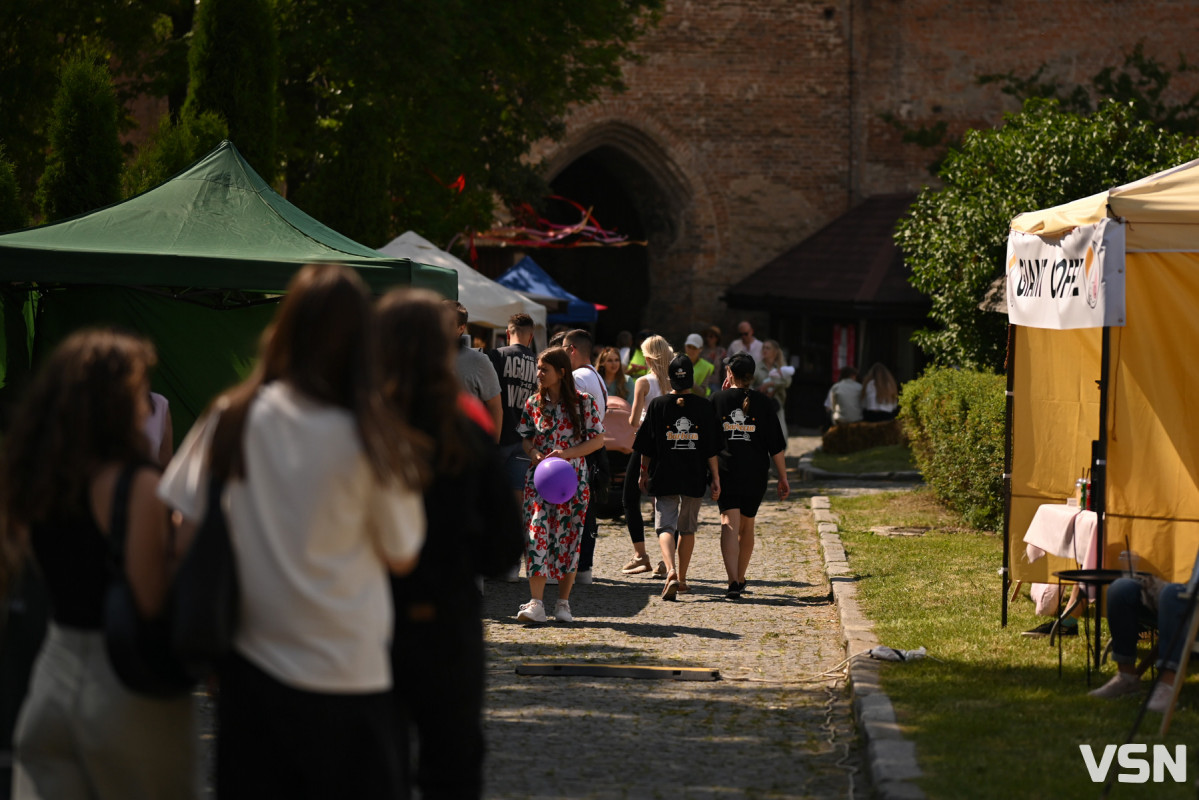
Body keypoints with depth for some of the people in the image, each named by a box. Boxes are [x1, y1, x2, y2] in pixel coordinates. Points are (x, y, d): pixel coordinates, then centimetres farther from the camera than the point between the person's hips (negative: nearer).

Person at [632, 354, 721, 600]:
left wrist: (644, 473, 12)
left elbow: (646, 446, 0)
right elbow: (711, 448, -1)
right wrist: (715, 478, 6)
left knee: (665, 526, -2)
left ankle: (671, 571, -26)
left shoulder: (657, 405, -4)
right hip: (694, 478, 2)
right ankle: (682, 578, 25)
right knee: (687, 529, 16)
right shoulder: (703, 406, -2)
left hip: (664, 478, -2)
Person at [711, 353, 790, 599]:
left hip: (725, 471, -2)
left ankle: (733, 581, -26)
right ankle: (740, 580, 30)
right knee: (747, 525, 18)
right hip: (755, 474, 2)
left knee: (729, 525, -8)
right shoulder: (763, 403, 0)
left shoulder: (719, 399, -1)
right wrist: (783, 477, 7)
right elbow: (776, 445, 0)